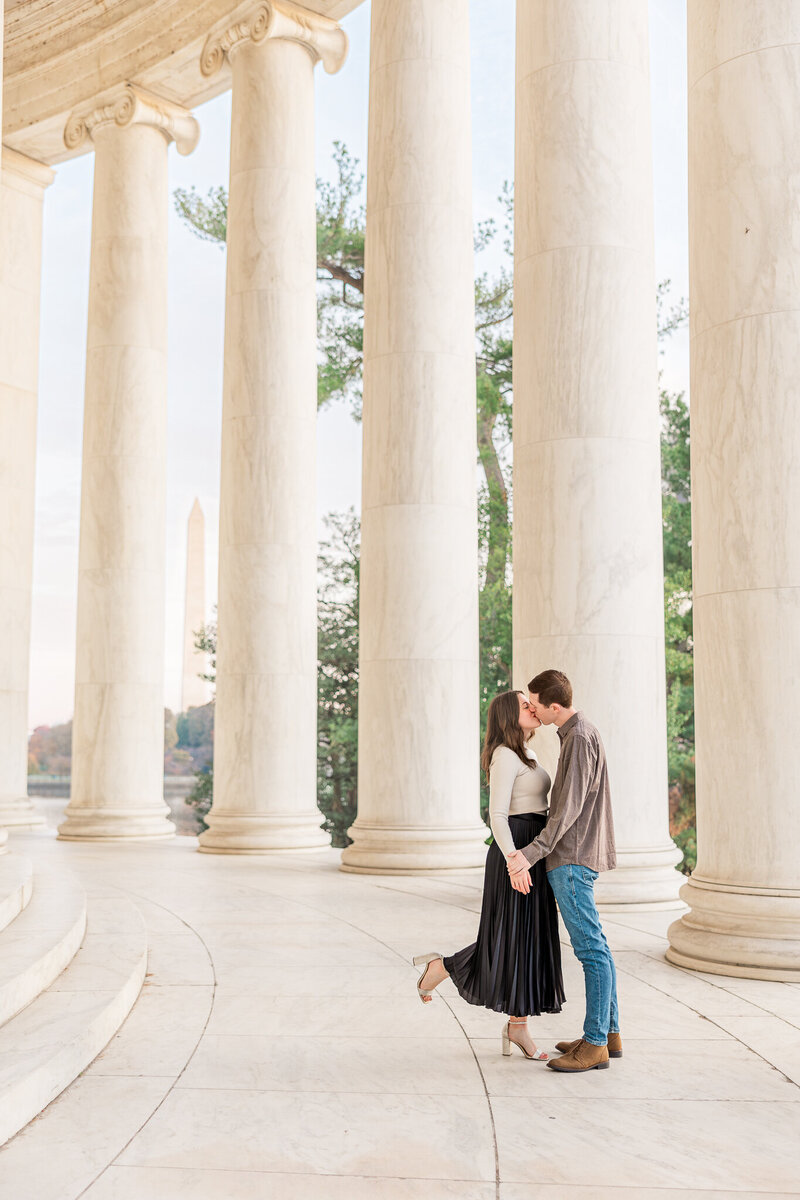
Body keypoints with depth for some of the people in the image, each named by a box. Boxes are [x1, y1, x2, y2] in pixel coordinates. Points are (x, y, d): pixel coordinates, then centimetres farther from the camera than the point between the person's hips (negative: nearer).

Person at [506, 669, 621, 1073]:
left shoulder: (579, 739, -15)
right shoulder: (579, 733, 16)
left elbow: (569, 809, -21)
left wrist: (530, 854, -25)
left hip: (571, 858, -11)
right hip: (573, 858, 11)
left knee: (591, 949, -7)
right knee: (594, 947, 13)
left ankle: (595, 1044, -5)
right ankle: (609, 1032, 20)